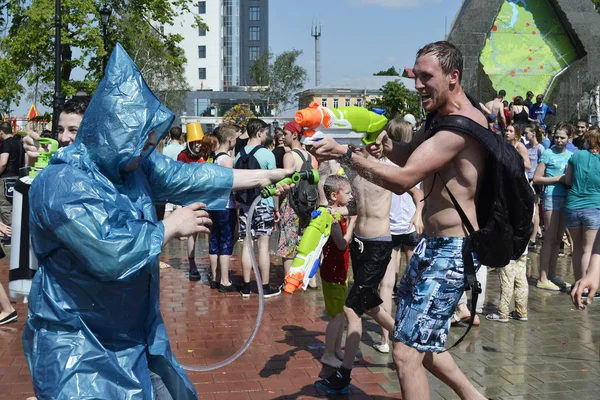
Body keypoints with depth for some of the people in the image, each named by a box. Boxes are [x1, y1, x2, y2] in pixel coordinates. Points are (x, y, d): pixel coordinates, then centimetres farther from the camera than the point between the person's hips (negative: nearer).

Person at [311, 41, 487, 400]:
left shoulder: (461, 125, -21)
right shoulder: (443, 116, 12)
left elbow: (403, 180, -26)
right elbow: (409, 155, 21)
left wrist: (345, 153, -24)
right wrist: (386, 144, 0)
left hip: (451, 251, -10)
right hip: (433, 245, 10)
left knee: (407, 352, -8)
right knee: (419, 343, 21)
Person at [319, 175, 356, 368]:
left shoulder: (339, 214, 8)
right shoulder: (332, 217, -20)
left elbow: (344, 241, 11)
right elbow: (342, 244, -25)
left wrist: (348, 220, 2)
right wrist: (351, 221, -21)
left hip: (340, 271, 9)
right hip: (333, 272, -9)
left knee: (341, 313, 17)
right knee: (337, 315, -2)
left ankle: (337, 350, 28)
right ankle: (328, 355, 9)